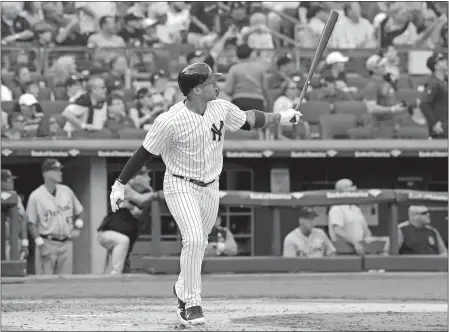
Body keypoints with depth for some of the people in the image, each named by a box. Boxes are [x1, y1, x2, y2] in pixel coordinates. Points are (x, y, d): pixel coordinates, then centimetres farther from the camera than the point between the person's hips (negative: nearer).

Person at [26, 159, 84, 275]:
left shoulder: (67, 191, 7)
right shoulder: (36, 196, -7)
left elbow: (79, 212, 21)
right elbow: (31, 223, -7)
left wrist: (78, 227, 7)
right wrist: (40, 243, -14)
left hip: (66, 243, 5)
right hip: (47, 243, -5)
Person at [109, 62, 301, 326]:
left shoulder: (221, 109, -7)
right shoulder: (171, 121, -23)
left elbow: (247, 121, 13)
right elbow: (145, 153, -14)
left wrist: (280, 118, 10)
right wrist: (120, 184, -11)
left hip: (210, 188, 6)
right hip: (180, 187, -6)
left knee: (199, 244, 15)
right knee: (194, 239, -22)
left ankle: (184, 289, 40)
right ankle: (191, 303, -10)